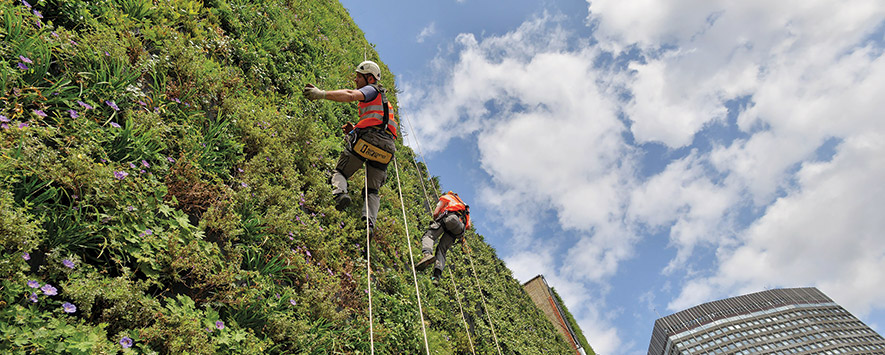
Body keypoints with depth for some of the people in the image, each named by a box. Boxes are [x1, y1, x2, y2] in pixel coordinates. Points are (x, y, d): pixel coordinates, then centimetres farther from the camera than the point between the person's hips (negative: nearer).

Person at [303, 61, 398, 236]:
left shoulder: (372, 90, 10)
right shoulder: (382, 100, 36)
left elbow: (351, 95, -13)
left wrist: (322, 94, -22)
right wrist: (354, 130, 18)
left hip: (367, 138, -7)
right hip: (386, 147, 7)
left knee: (339, 172, 8)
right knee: (372, 191, 10)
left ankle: (339, 192, -23)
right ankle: (369, 220, -15)